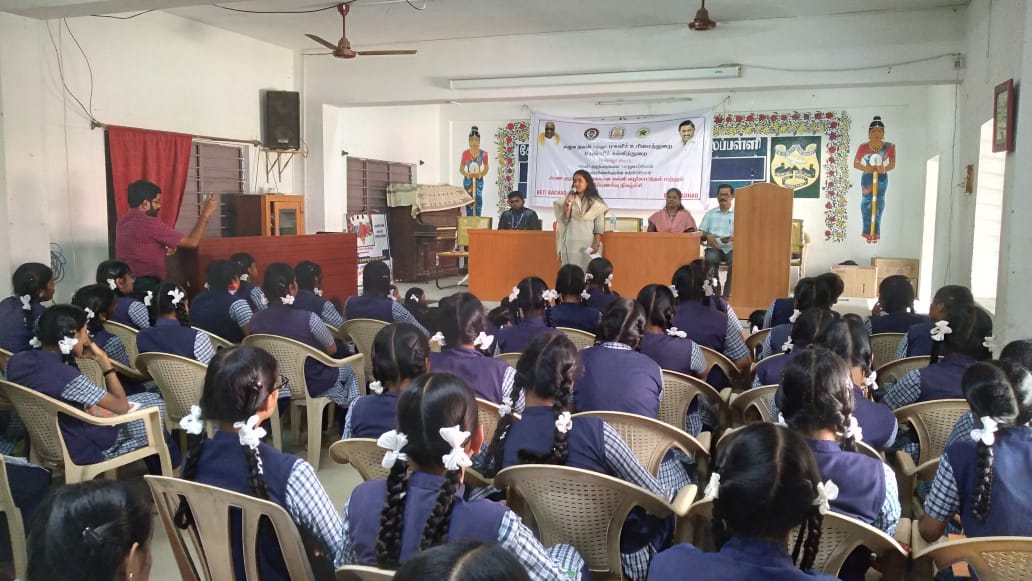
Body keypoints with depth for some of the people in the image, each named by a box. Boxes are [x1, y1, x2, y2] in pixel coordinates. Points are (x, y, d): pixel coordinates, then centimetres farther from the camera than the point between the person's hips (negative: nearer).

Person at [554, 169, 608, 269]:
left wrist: (596, 244, -11)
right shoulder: (569, 199, 10)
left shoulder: (596, 202, 3)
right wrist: (569, 204, -8)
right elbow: (564, 220, 2)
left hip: (588, 244, -2)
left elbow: (599, 226, 0)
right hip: (570, 244, 2)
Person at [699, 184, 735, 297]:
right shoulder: (710, 213, 20)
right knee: (711, 259, -34)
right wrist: (707, 236, -9)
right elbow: (701, 234, 15)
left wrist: (734, 237, -17)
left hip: (731, 248, -1)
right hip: (714, 247, 1)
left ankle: (727, 294, -25)